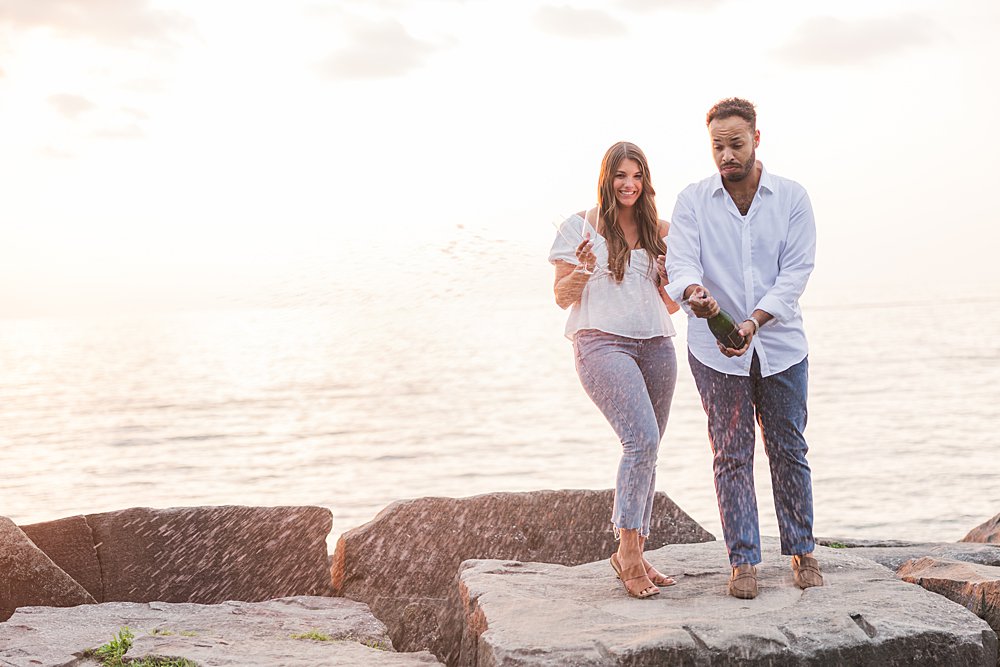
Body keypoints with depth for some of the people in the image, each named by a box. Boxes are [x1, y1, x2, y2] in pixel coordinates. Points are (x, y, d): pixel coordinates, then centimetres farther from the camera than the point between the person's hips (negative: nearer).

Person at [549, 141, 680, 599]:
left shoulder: (658, 231, 15)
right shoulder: (581, 226, 3)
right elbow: (562, 297, 3)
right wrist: (582, 270, -16)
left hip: (655, 345, 5)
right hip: (602, 342, -5)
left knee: (645, 449, 4)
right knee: (642, 439, -21)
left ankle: (634, 556, 14)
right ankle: (627, 550, -12)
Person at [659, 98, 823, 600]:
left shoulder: (791, 198, 0)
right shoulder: (692, 200, -1)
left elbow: (796, 271, -7)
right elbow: (681, 261, -12)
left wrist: (754, 321, -21)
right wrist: (694, 292, -37)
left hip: (781, 345, 1)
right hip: (716, 350, -1)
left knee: (789, 450, 9)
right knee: (732, 455, 3)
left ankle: (801, 552, 23)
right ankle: (743, 561, 11)